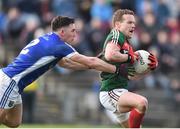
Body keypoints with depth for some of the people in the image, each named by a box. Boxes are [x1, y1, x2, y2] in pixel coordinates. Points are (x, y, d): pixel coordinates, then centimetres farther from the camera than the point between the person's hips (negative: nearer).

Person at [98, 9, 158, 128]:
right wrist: (130, 57, -15)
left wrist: (149, 67, 7)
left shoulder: (127, 44, 20)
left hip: (120, 91, 11)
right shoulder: (116, 35, -8)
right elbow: (110, 55, -30)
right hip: (110, 91, -11)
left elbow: (132, 76, 23)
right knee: (142, 102, -34)